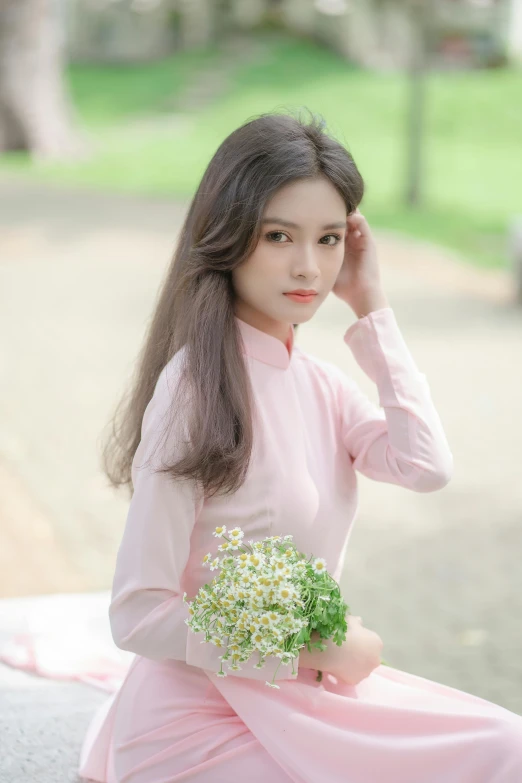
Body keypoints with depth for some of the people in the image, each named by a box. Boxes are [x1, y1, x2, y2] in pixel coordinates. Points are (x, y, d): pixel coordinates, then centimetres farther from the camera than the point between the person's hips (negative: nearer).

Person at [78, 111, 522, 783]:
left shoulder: (320, 383, 8)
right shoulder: (196, 384, -16)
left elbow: (427, 467, -11)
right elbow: (138, 614, -18)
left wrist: (373, 312, -5)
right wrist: (313, 648, -13)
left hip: (301, 694, 8)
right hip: (201, 721, -7)